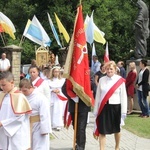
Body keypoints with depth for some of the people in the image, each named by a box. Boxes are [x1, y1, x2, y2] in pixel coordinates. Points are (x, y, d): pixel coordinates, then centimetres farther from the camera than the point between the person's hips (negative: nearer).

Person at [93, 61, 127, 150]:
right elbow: (98, 96, 6)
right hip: (104, 107, 1)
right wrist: (96, 110, 6)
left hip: (116, 107, -1)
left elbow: (123, 97, -5)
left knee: (116, 129, 17)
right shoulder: (101, 80, 1)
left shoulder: (120, 80, -6)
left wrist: (124, 111, -7)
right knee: (102, 130, -1)